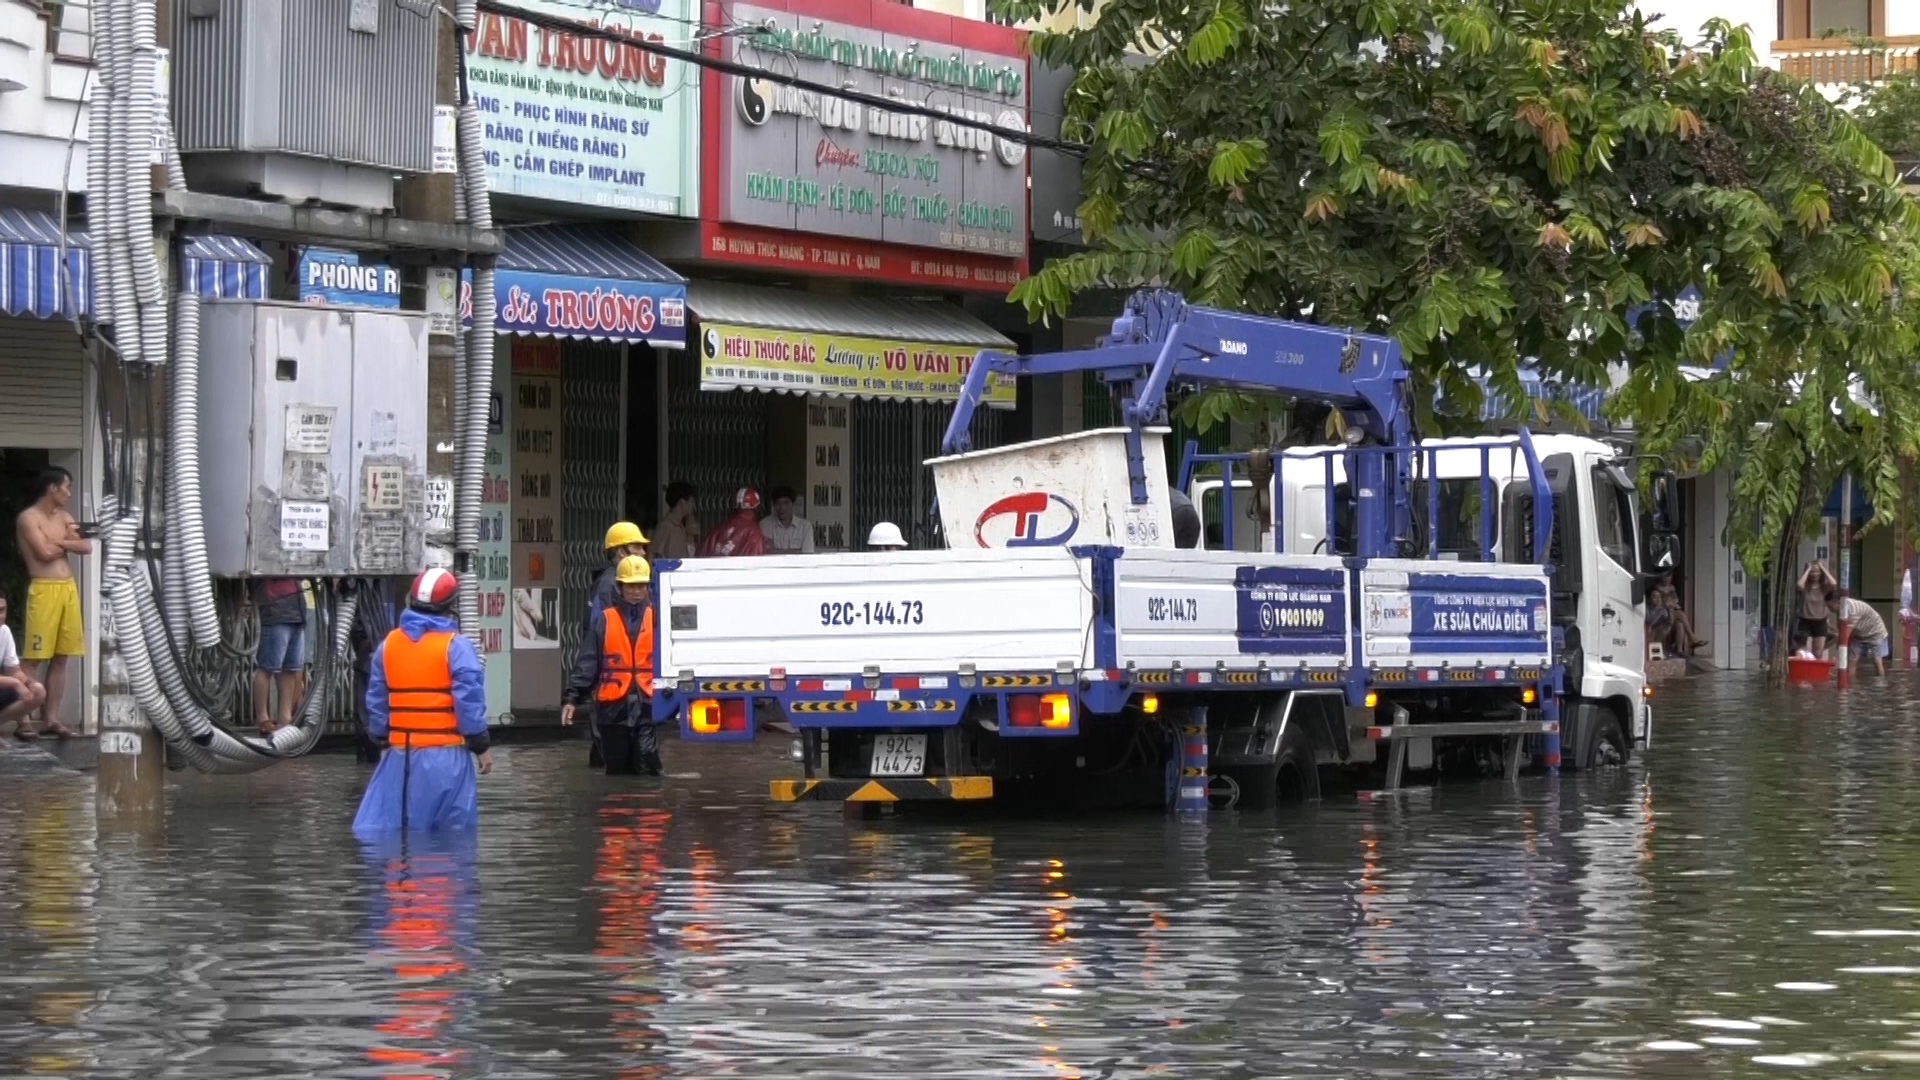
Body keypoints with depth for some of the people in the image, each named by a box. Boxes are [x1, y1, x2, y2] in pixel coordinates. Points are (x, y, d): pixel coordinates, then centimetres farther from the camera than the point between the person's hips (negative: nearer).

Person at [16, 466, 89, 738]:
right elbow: (45, 553, -16)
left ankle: (51, 718, 10)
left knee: (61, 658, 7)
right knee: (33, 658, -6)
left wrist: (59, 542, -6)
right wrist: (68, 542, 1)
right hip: (43, 590, -7)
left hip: (69, 589, 7)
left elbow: (87, 548, 6)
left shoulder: (64, 518, 17)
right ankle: (23, 719, -5)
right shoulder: (29, 518, -5)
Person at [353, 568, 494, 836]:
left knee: (379, 824, 6)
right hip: (445, 753, -4)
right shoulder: (455, 645, -10)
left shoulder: (388, 644, 7)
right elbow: (469, 700, -12)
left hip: (401, 753, 4)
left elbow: (376, 701, 12)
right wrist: (481, 746, -3)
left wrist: (382, 738, 24)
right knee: (454, 832, 5)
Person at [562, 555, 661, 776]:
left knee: (649, 767, -13)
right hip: (613, 707, 2)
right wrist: (573, 698, -3)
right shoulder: (605, 621, 7)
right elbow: (587, 663, 5)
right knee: (617, 769, 9)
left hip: (648, 705, -2)